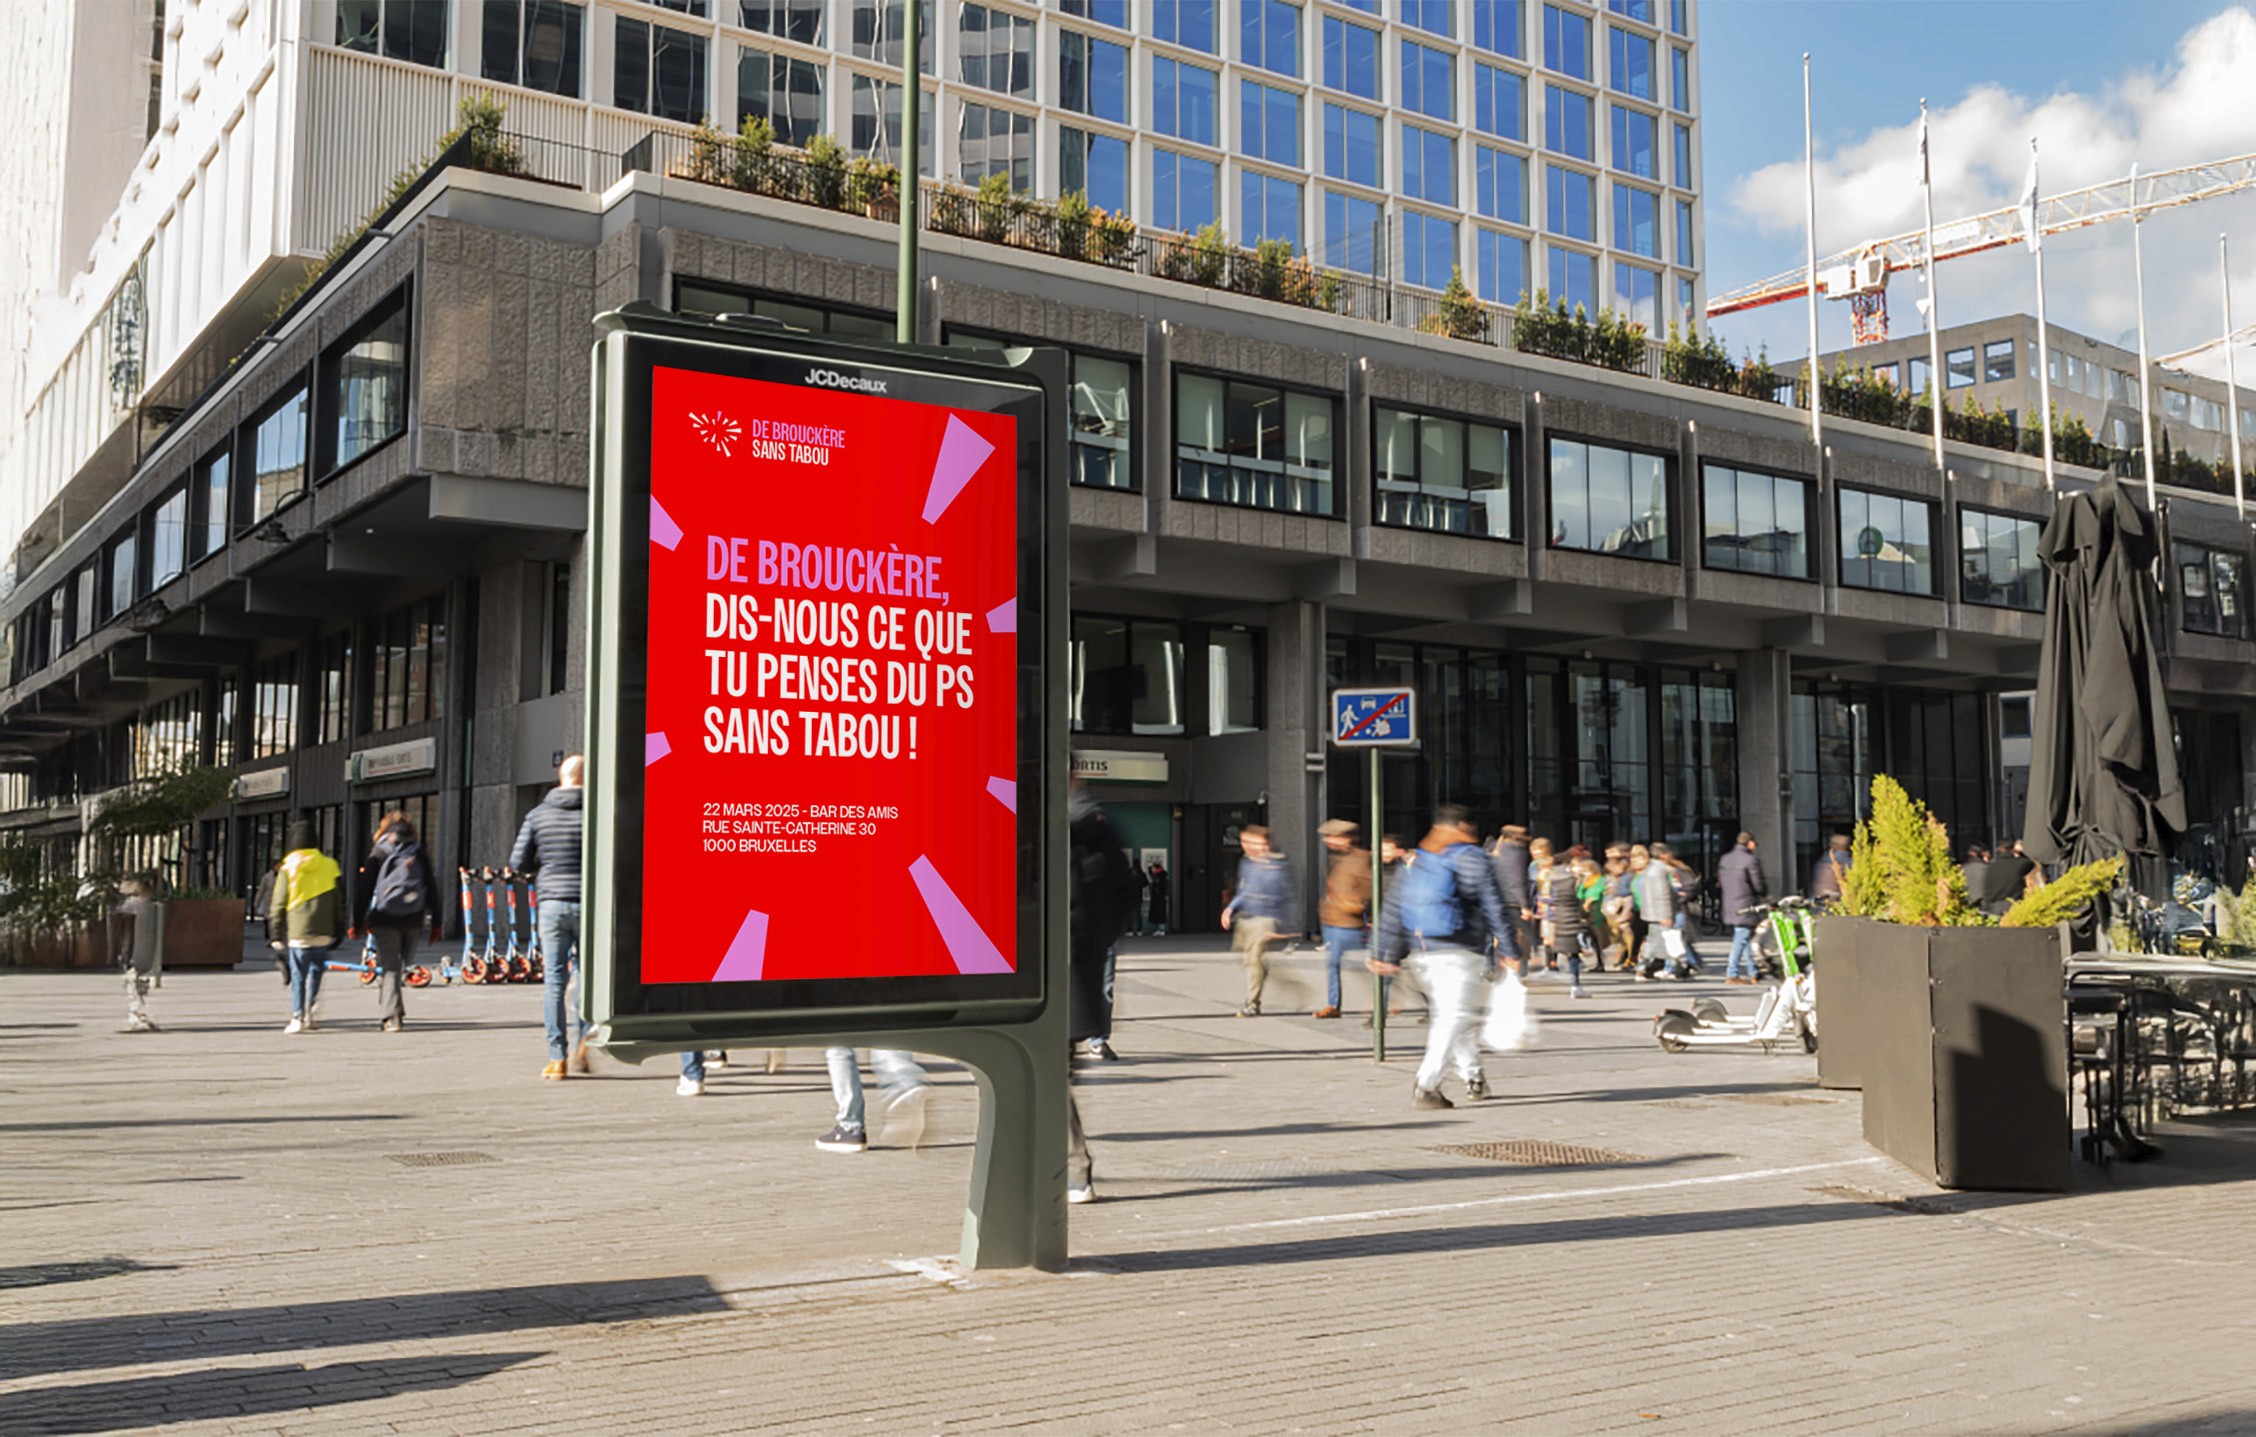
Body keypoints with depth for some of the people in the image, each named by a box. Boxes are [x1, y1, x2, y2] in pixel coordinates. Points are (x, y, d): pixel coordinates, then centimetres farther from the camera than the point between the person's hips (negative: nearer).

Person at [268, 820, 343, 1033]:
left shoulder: (288, 869, -1)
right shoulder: (329, 866, 4)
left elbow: (278, 904, 1)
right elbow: (339, 901, 9)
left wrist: (276, 933, 7)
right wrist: (339, 929, 17)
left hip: (297, 931, -2)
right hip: (323, 932, 2)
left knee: (298, 975, 3)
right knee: (316, 971, 13)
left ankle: (298, 1017, -2)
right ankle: (309, 1012, 4)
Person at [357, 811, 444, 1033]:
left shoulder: (379, 853, 0)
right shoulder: (419, 853, 7)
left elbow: (366, 887, -3)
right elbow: (431, 887, 6)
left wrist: (360, 919, 1)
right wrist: (435, 921, 9)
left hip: (384, 918, -3)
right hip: (412, 919, 3)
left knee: (389, 966, -1)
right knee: (400, 965, 15)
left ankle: (391, 1016, -11)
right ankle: (386, 1012, 18)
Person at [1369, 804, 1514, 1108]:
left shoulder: (1415, 862, 14)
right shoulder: (1472, 859, -2)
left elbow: (1393, 909, 11)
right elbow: (1493, 906, -6)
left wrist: (1386, 954, 12)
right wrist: (1508, 949, -2)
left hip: (1421, 953, 7)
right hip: (1459, 952, -6)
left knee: (1448, 1012, 20)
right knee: (1456, 1017, -6)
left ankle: (1473, 1077, 28)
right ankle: (1426, 1084, -17)